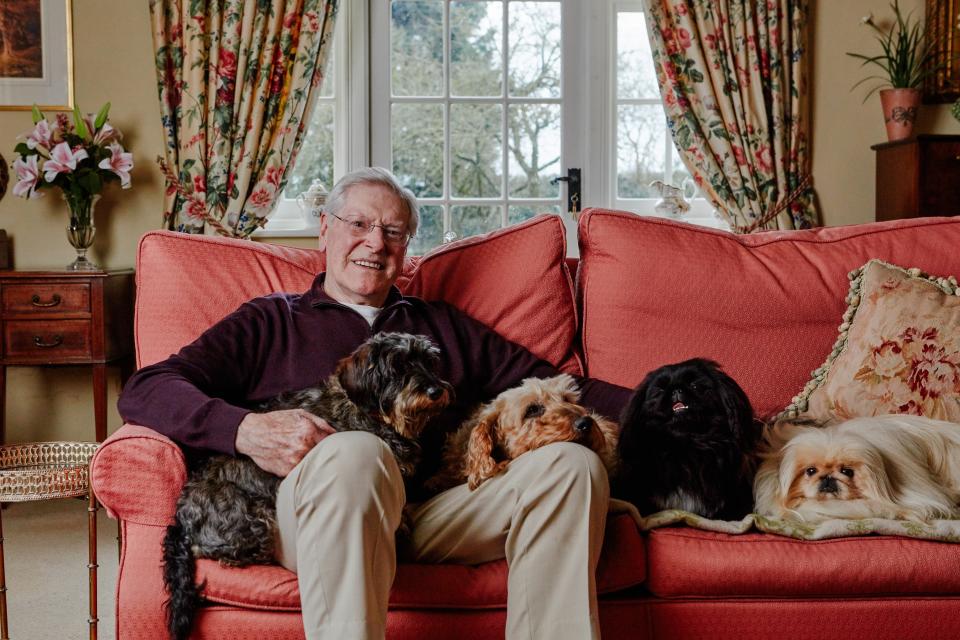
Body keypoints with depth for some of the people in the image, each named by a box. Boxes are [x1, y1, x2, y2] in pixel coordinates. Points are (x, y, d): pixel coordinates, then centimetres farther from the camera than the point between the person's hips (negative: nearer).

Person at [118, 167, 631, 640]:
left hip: (436, 512, 3)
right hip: (309, 512, -3)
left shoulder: (445, 327, 31)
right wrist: (247, 430, -13)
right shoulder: (270, 322, 21)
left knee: (571, 464, -21)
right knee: (354, 451, -37)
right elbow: (145, 391, 8)